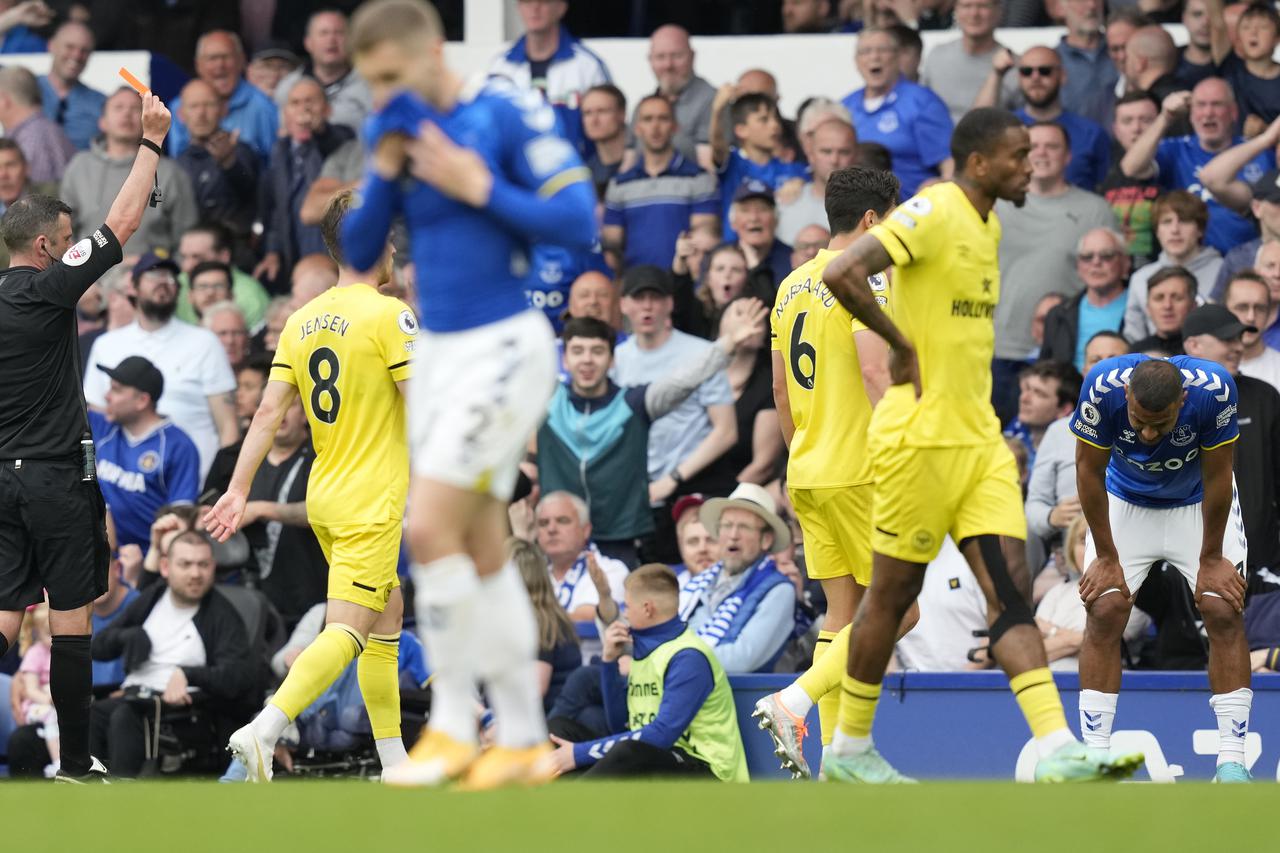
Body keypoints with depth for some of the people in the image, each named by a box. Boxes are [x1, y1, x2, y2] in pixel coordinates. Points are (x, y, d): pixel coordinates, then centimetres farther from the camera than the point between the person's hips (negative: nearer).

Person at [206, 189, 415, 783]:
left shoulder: (301, 321, 8)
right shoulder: (389, 316, -12)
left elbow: (269, 411, 5)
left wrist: (239, 489, 6)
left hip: (323, 496, 8)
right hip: (371, 502, -8)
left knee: (387, 616, 19)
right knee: (346, 633, -13)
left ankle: (394, 762, 21)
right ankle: (264, 731, -31)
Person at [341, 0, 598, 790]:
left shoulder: (508, 115, -12)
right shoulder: (406, 134, 9)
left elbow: (580, 222, -15)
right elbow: (359, 252, 10)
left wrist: (479, 188, -18)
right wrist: (384, 175, -5)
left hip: (503, 348, -8)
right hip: (440, 350, 8)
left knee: (430, 526, -14)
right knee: (481, 549, 9)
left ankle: (454, 725, -4)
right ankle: (523, 739, 15)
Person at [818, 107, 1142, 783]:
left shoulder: (988, 225, 14)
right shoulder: (932, 213, -13)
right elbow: (842, 274, -26)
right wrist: (901, 344, -17)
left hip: (980, 440, 8)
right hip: (920, 439, -8)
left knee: (1010, 591, -3)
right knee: (893, 594, 2)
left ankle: (1057, 750, -13)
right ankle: (849, 749, 16)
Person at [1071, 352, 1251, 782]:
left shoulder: (1214, 388, -36)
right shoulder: (1102, 386, -35)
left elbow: (1216, 478, -21)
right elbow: (1089, 471, -19)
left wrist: (1211, 559, -13)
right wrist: (1106, 558, -14)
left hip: (1197, 503, 0)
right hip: (1125, 502, 0)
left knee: (1223, 612, -12)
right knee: (1105, 610, -11)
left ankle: (1231, 761, -8)